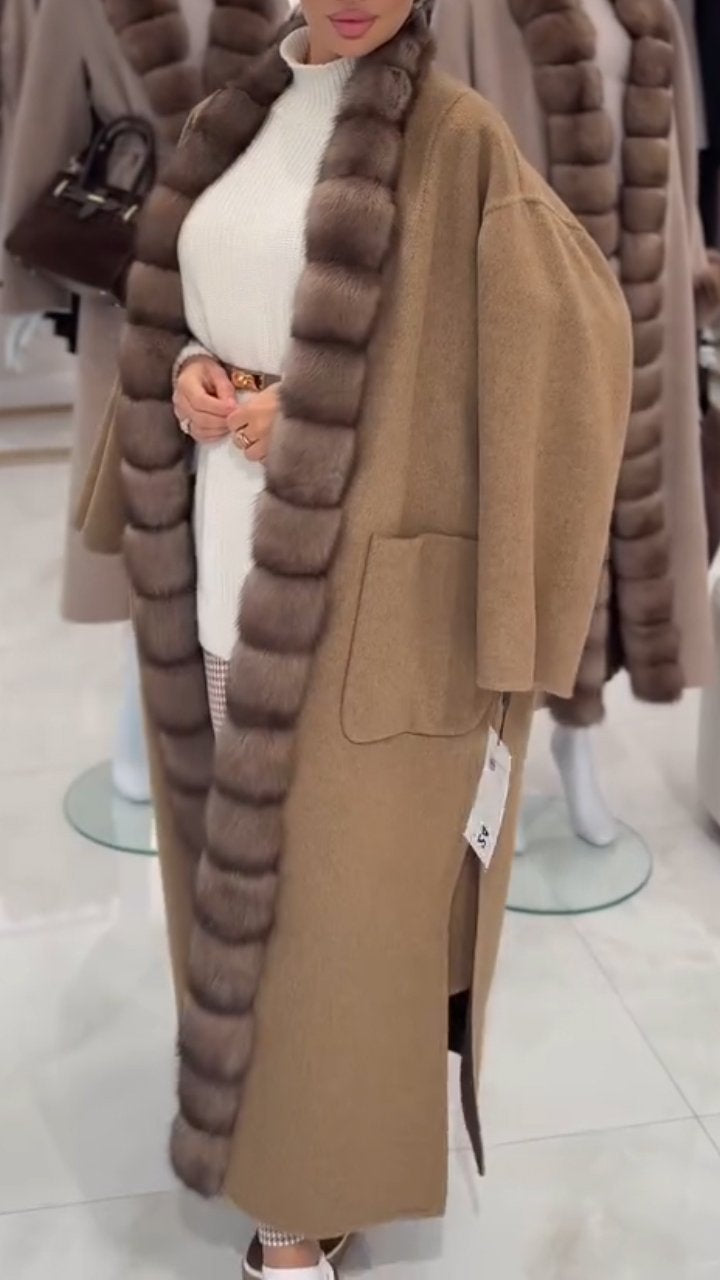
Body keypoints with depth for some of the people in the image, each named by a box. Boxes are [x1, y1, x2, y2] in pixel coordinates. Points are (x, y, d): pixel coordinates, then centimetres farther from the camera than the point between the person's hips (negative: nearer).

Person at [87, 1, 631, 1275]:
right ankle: (257, 1115, 43)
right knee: (238, 863, 19)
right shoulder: (231, 125, 11)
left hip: (363, 601, -6)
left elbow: (558, 356, -12)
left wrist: (308, 422, -18)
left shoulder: (456, 139, -9)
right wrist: (187, 380, -4)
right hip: (221, 577, 7)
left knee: (339, 897, 6)